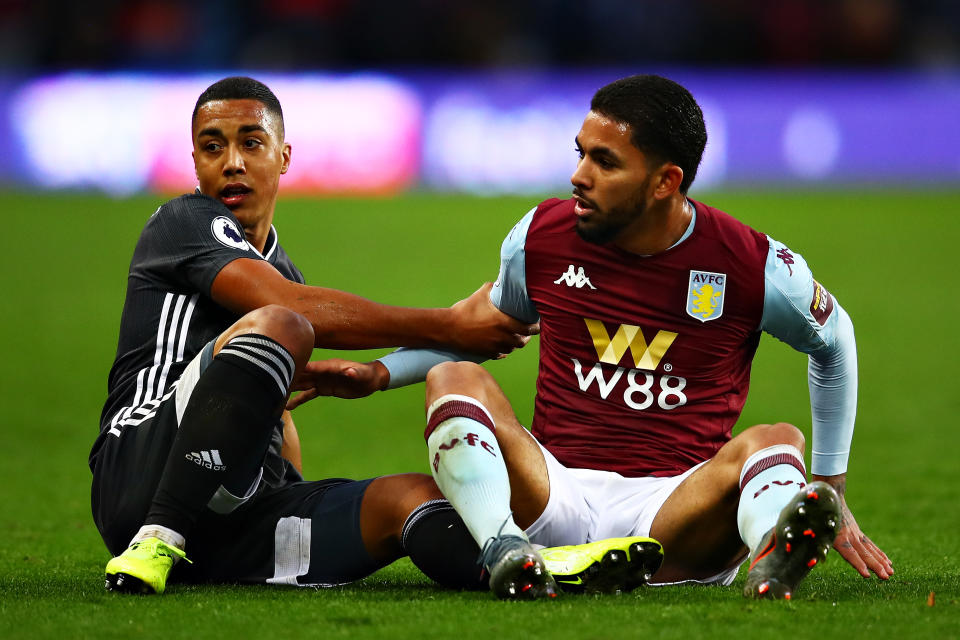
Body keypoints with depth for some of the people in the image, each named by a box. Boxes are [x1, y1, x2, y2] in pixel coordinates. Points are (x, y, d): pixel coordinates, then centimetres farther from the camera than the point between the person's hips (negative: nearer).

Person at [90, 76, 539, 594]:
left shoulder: (283, 271, 28)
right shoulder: (186, 221, 3)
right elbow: (294, 311, -12)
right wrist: (451, 327, -9)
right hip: (140, 470, -7)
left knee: (420, 495, -16)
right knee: (277, 327, -29)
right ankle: (160, 540, -38)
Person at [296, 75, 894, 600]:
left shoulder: (754, 267, -4)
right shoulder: (542, 238, 4)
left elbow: (833, 339, 16)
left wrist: (832, 486, 17)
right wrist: (379, 373, 14)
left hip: (678, 509, -2)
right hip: (557, 492, 2)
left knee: (777, 442, -31)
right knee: (453, 378, -22)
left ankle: (774, 561, -67)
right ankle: (506, 552, -50)